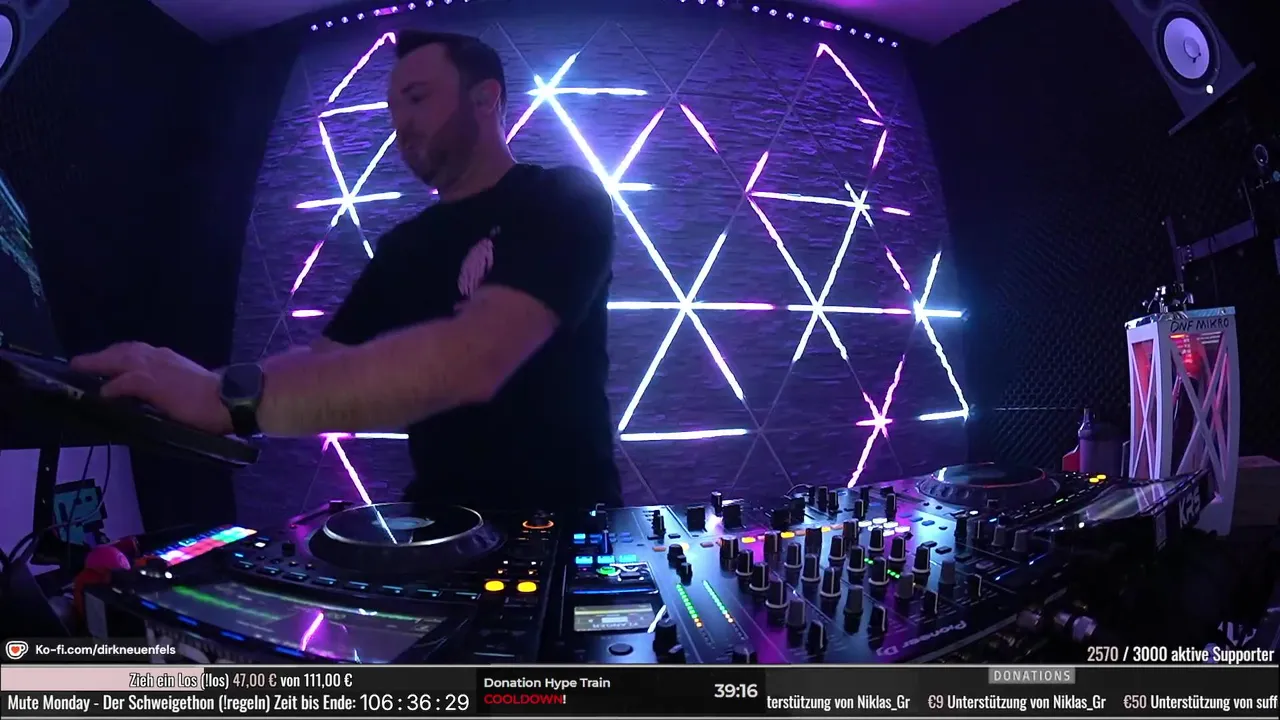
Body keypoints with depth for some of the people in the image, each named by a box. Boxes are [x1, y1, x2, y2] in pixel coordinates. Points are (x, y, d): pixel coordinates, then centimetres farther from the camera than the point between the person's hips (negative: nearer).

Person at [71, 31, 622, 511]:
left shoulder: (564, 201, -11)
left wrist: (234, 397, -35)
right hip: (441, 520, 5)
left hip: (561, 524, -5)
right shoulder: (406, 245, 13)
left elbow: (473, 358, -29)